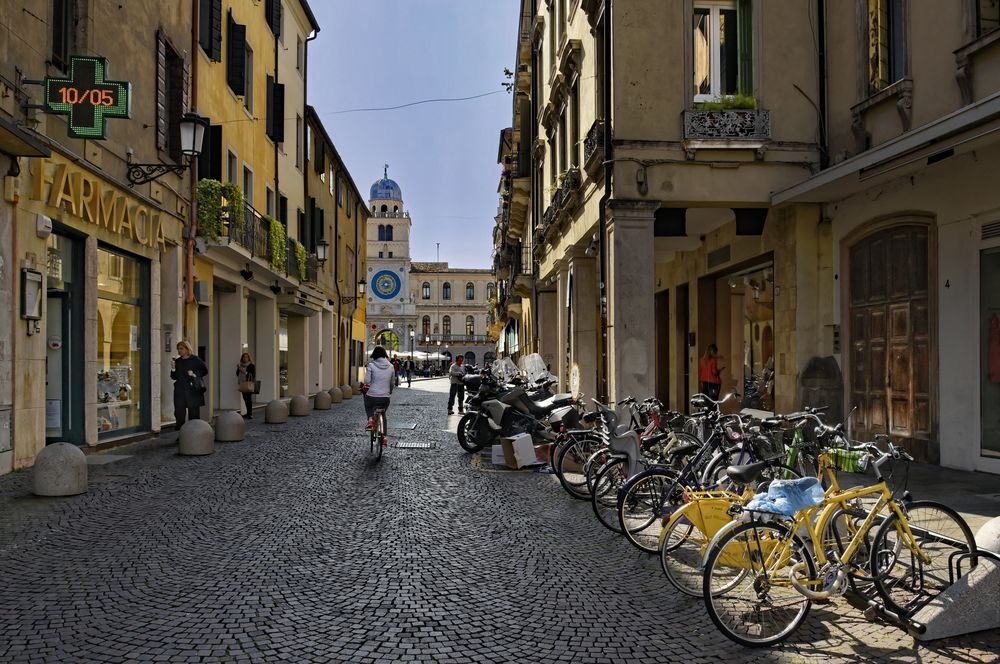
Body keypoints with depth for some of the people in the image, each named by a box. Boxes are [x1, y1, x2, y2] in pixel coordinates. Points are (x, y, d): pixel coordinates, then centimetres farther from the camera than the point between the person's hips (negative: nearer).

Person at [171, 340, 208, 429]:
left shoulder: (195, 360, -1)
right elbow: (174, 377, 11)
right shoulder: (177, 361, 10)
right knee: (179, 414, -1)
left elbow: (205, 371, 2)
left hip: (193, 391, -3)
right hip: (180, 392, 3)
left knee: (194, 415, 1)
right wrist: (173, 368, -5)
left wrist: (195, 374, -10)